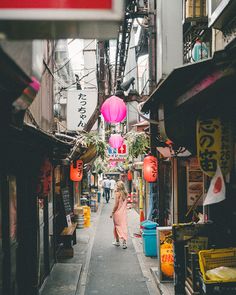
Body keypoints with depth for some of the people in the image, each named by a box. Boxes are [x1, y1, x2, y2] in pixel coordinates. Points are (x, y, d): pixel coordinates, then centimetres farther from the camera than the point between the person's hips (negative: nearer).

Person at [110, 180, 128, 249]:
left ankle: (117, 241, 22)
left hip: (118, 212, -5)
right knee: (124, 226, 5)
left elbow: (116, 205, -14)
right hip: (124, 212, 5)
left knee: (117, 227, 10)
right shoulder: (125, 193, 3)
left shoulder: (118, 193, -15)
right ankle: (124, 242, -4)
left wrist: (112, 213, -6)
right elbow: (125, 203, 10)